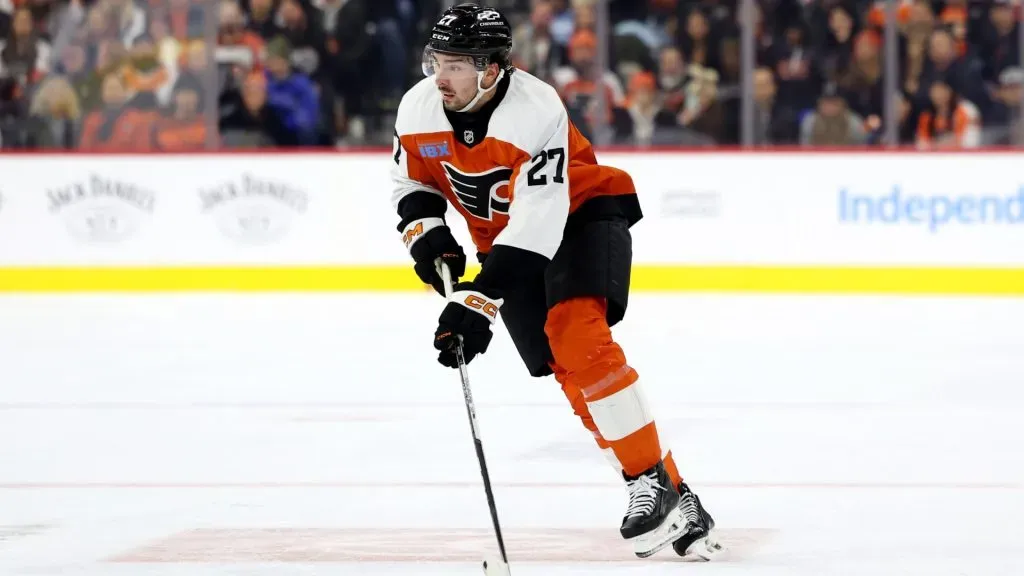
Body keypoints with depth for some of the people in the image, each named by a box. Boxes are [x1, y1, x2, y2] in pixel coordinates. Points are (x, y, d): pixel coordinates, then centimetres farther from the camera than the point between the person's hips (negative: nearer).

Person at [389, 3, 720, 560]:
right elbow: (412, 182, 8)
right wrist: (426, 231, -13)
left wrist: (479, 300, -40)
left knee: (576, 334, -28)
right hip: (504, 237, 6)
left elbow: (537, 224, -36)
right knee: (568, 369, -6)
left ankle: (653, 482, -24)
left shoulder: (537, 113, -31)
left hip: (582, 213, -6)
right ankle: (674, 499, -3)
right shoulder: (418, 110, -12)